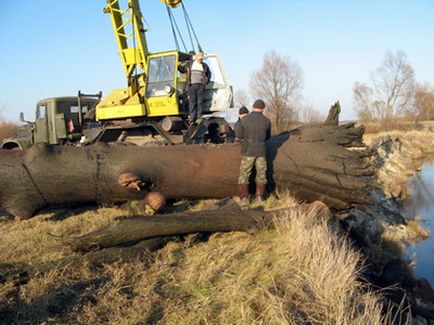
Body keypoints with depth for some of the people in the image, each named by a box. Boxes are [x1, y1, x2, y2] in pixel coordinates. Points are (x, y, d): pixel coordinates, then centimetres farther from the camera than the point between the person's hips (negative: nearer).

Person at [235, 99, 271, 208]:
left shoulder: (245, 119, -10)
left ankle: (244, 199, -4)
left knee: (244, 175, 6)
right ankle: (259, 197, 25)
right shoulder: (267, 121, -4)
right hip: (261, 151, 2)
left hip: (248, 151, -2)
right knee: (261, 174, 19)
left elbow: (238, 134, 1)